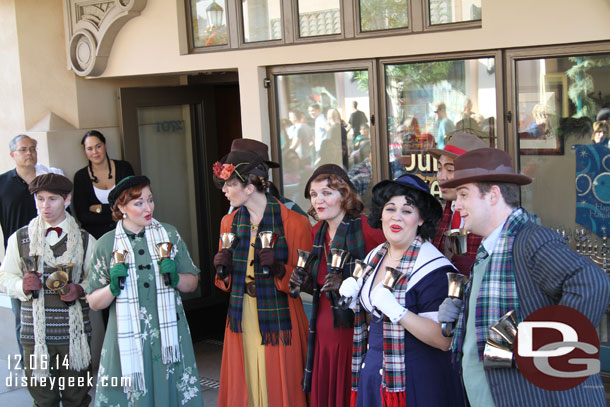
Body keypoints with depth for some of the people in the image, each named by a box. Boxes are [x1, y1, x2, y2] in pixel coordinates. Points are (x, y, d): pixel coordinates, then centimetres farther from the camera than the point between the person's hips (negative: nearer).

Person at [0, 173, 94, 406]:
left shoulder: (85, 240, 4)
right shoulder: (19, 238, 5)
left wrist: (80, 289, -12)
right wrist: (22, 285, -11)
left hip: (75, 335, 0)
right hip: (35, 335, 0)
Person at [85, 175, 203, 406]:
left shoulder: (169, 234, 6)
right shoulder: (106, 244, 2)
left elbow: (192, 283, 11)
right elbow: (93, 303, 5)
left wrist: (174, 277, -9)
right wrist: (113, 286, -13)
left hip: (169, 337, 1)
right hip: (128, 341, -1)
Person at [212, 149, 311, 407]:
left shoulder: (294, 223, -9)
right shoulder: (229, 222, 8)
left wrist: (280, 269, -22)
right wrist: (223, 269, -5)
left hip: (278, 319, -4)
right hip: (242, 319, 5)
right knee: (244, 386, 10)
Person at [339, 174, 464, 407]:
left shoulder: (433, 268, -17)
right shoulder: (375, 257, 5)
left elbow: (445, 340, -22)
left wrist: (396, 311, -29)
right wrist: (351, 297, -1)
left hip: (416, 383, -6)